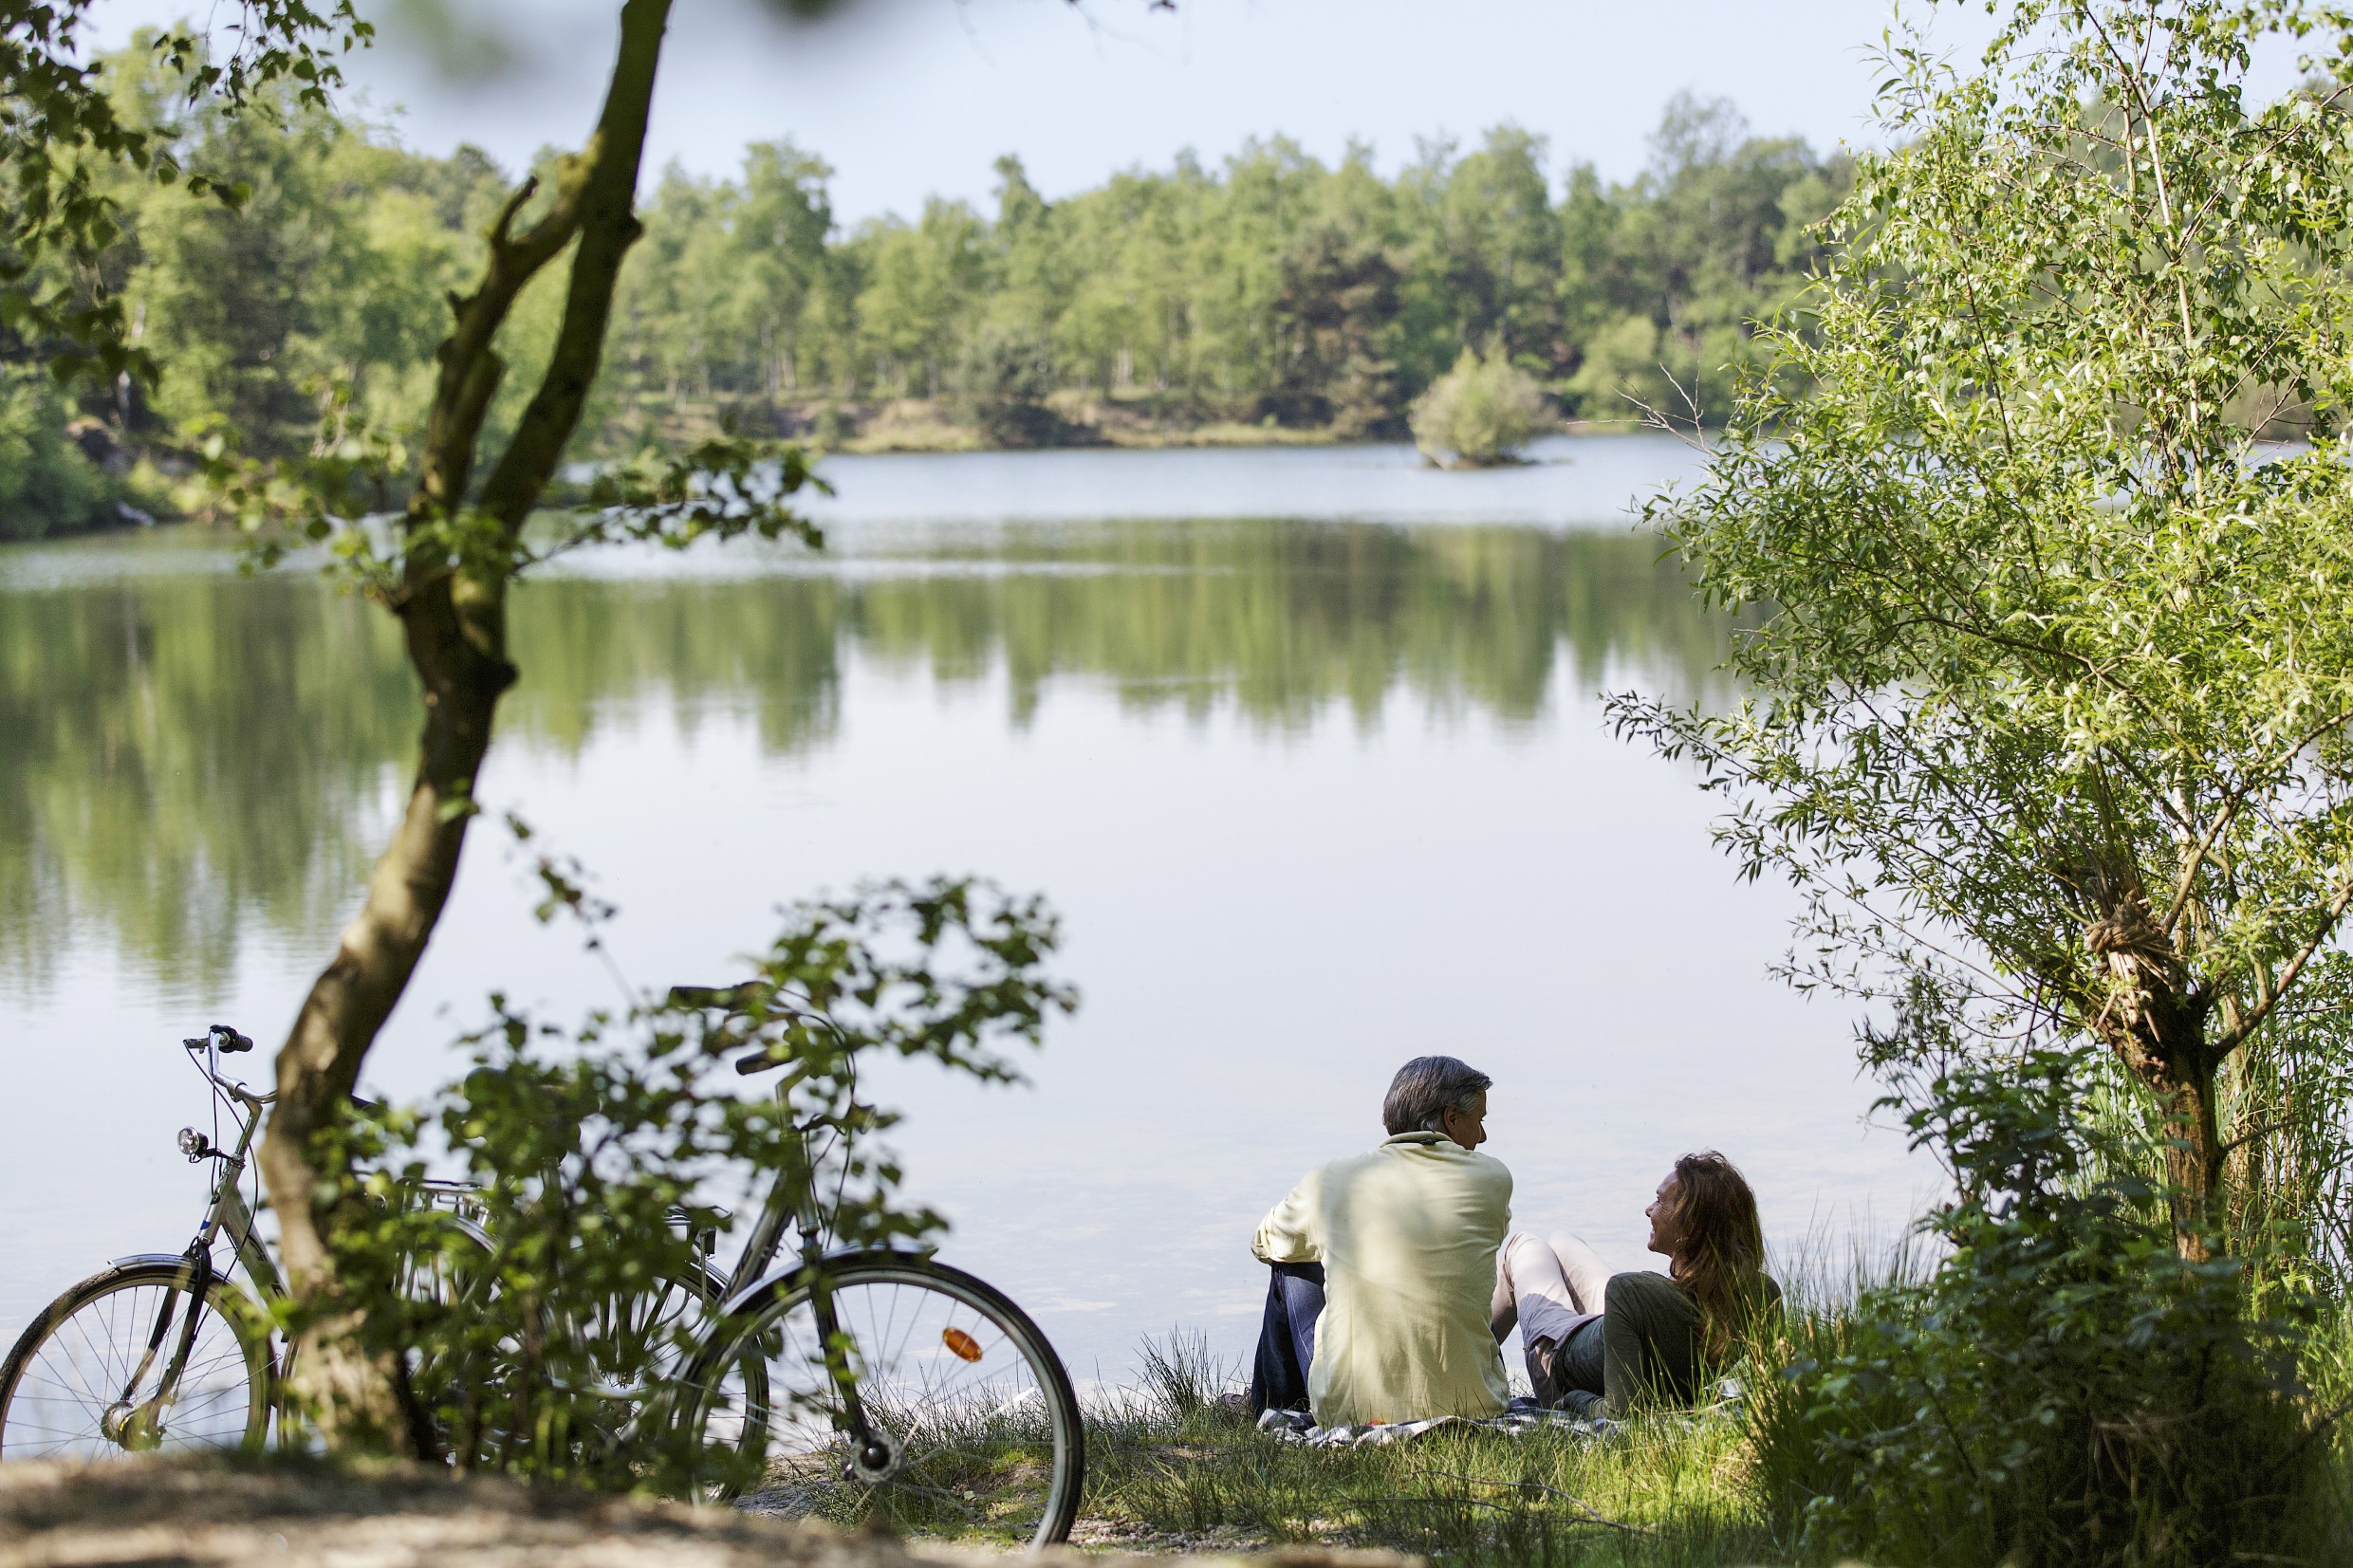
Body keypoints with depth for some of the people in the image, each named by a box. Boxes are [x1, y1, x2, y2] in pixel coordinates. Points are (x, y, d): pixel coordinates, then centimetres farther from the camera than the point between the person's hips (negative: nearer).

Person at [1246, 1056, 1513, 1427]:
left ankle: (1271, 1410, 46)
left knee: (1292, 1268, 26)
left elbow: (1264, 1243, 20)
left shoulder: (1329, 1181, -2)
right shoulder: (1492, 1179, -2)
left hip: (1348, 1408, 0)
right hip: (1470, 1408, 1)